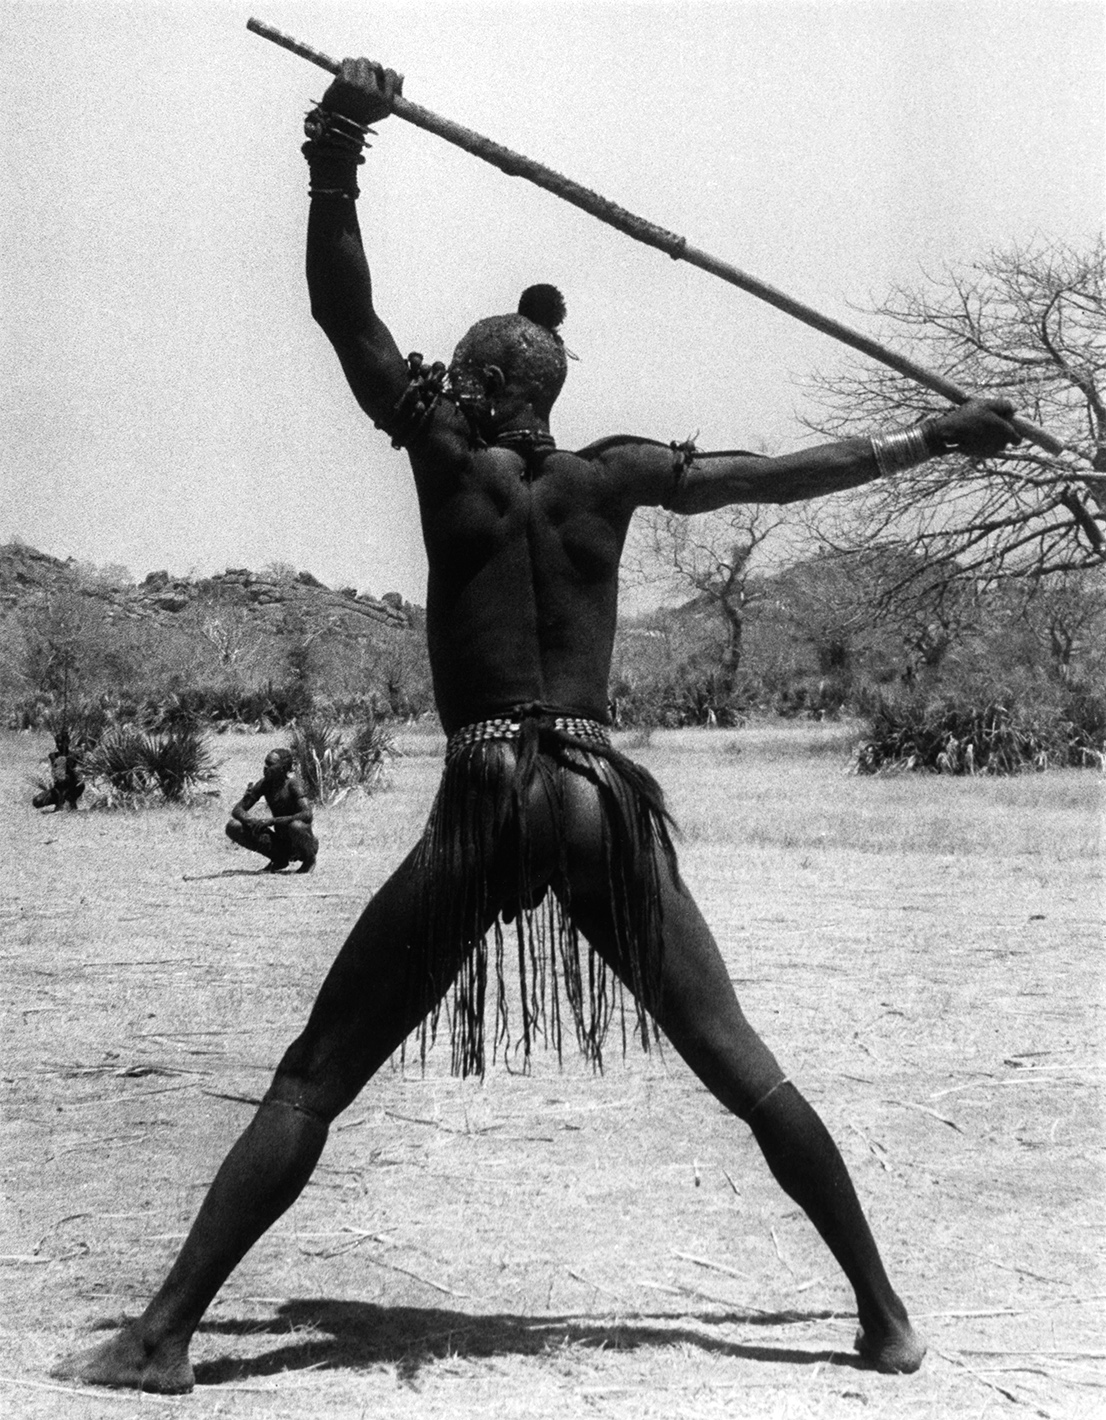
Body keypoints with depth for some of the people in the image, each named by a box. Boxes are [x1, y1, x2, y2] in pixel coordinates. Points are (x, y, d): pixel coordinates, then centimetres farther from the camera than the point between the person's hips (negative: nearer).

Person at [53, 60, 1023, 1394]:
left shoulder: (445, 454, 1)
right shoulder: (614, 475, 9)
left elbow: (342, 312, -3)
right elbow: (790, 473, 17)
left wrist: (335, 154, -11)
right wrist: (938, 436, 29)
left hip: (483, 805, -3)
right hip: (603, 800, 3)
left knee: (309, 1081, 3)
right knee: (741, 1069, 12)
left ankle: (164, 1333, 2)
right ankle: (884, 1313, 16)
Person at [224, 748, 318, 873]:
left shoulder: (292, 784, -19)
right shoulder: (264, 784, -3)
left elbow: (307, 815, -33)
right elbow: (237, 810, -2)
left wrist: (272, 820, -36)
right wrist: (250, 821, -26)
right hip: (280, 841, 6)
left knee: (296, 826, -41)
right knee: (232, 826, -7)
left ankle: (310, 859, -5)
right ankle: (279, 860, 7)